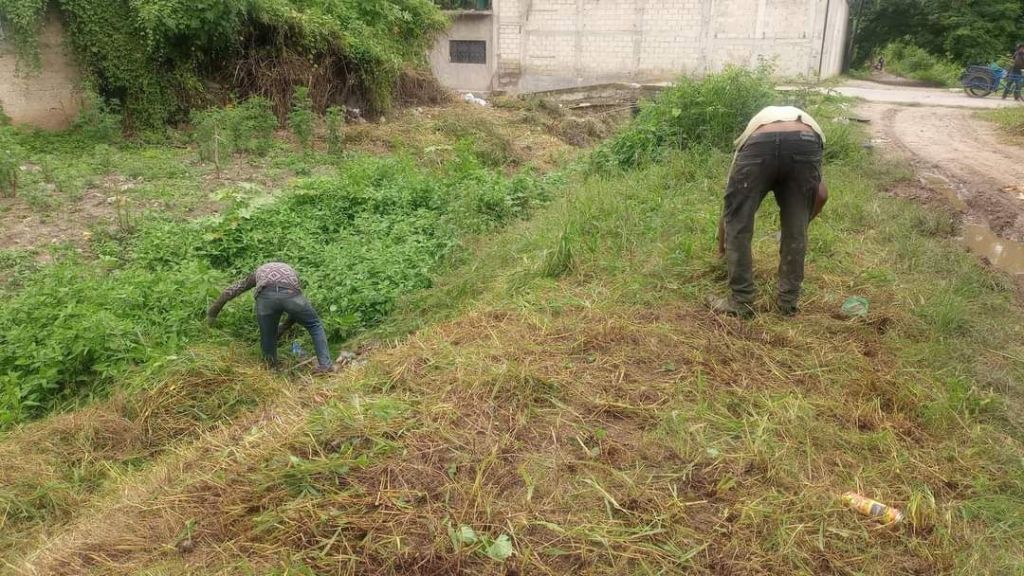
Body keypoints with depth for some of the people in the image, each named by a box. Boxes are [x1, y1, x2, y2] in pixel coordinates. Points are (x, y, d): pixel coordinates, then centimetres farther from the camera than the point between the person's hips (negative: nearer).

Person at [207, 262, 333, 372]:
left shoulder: (258, 273, 44)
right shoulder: (292, 272, 44)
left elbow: (228, 292, 43)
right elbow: (298, 311, 43)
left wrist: (212, 313, 54)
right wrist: (280, 331, 51)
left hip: (265, 296, 0)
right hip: (290, 294, 0)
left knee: (267, 337, 24)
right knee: (314, 325, 22)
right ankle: (325, 364, 12)